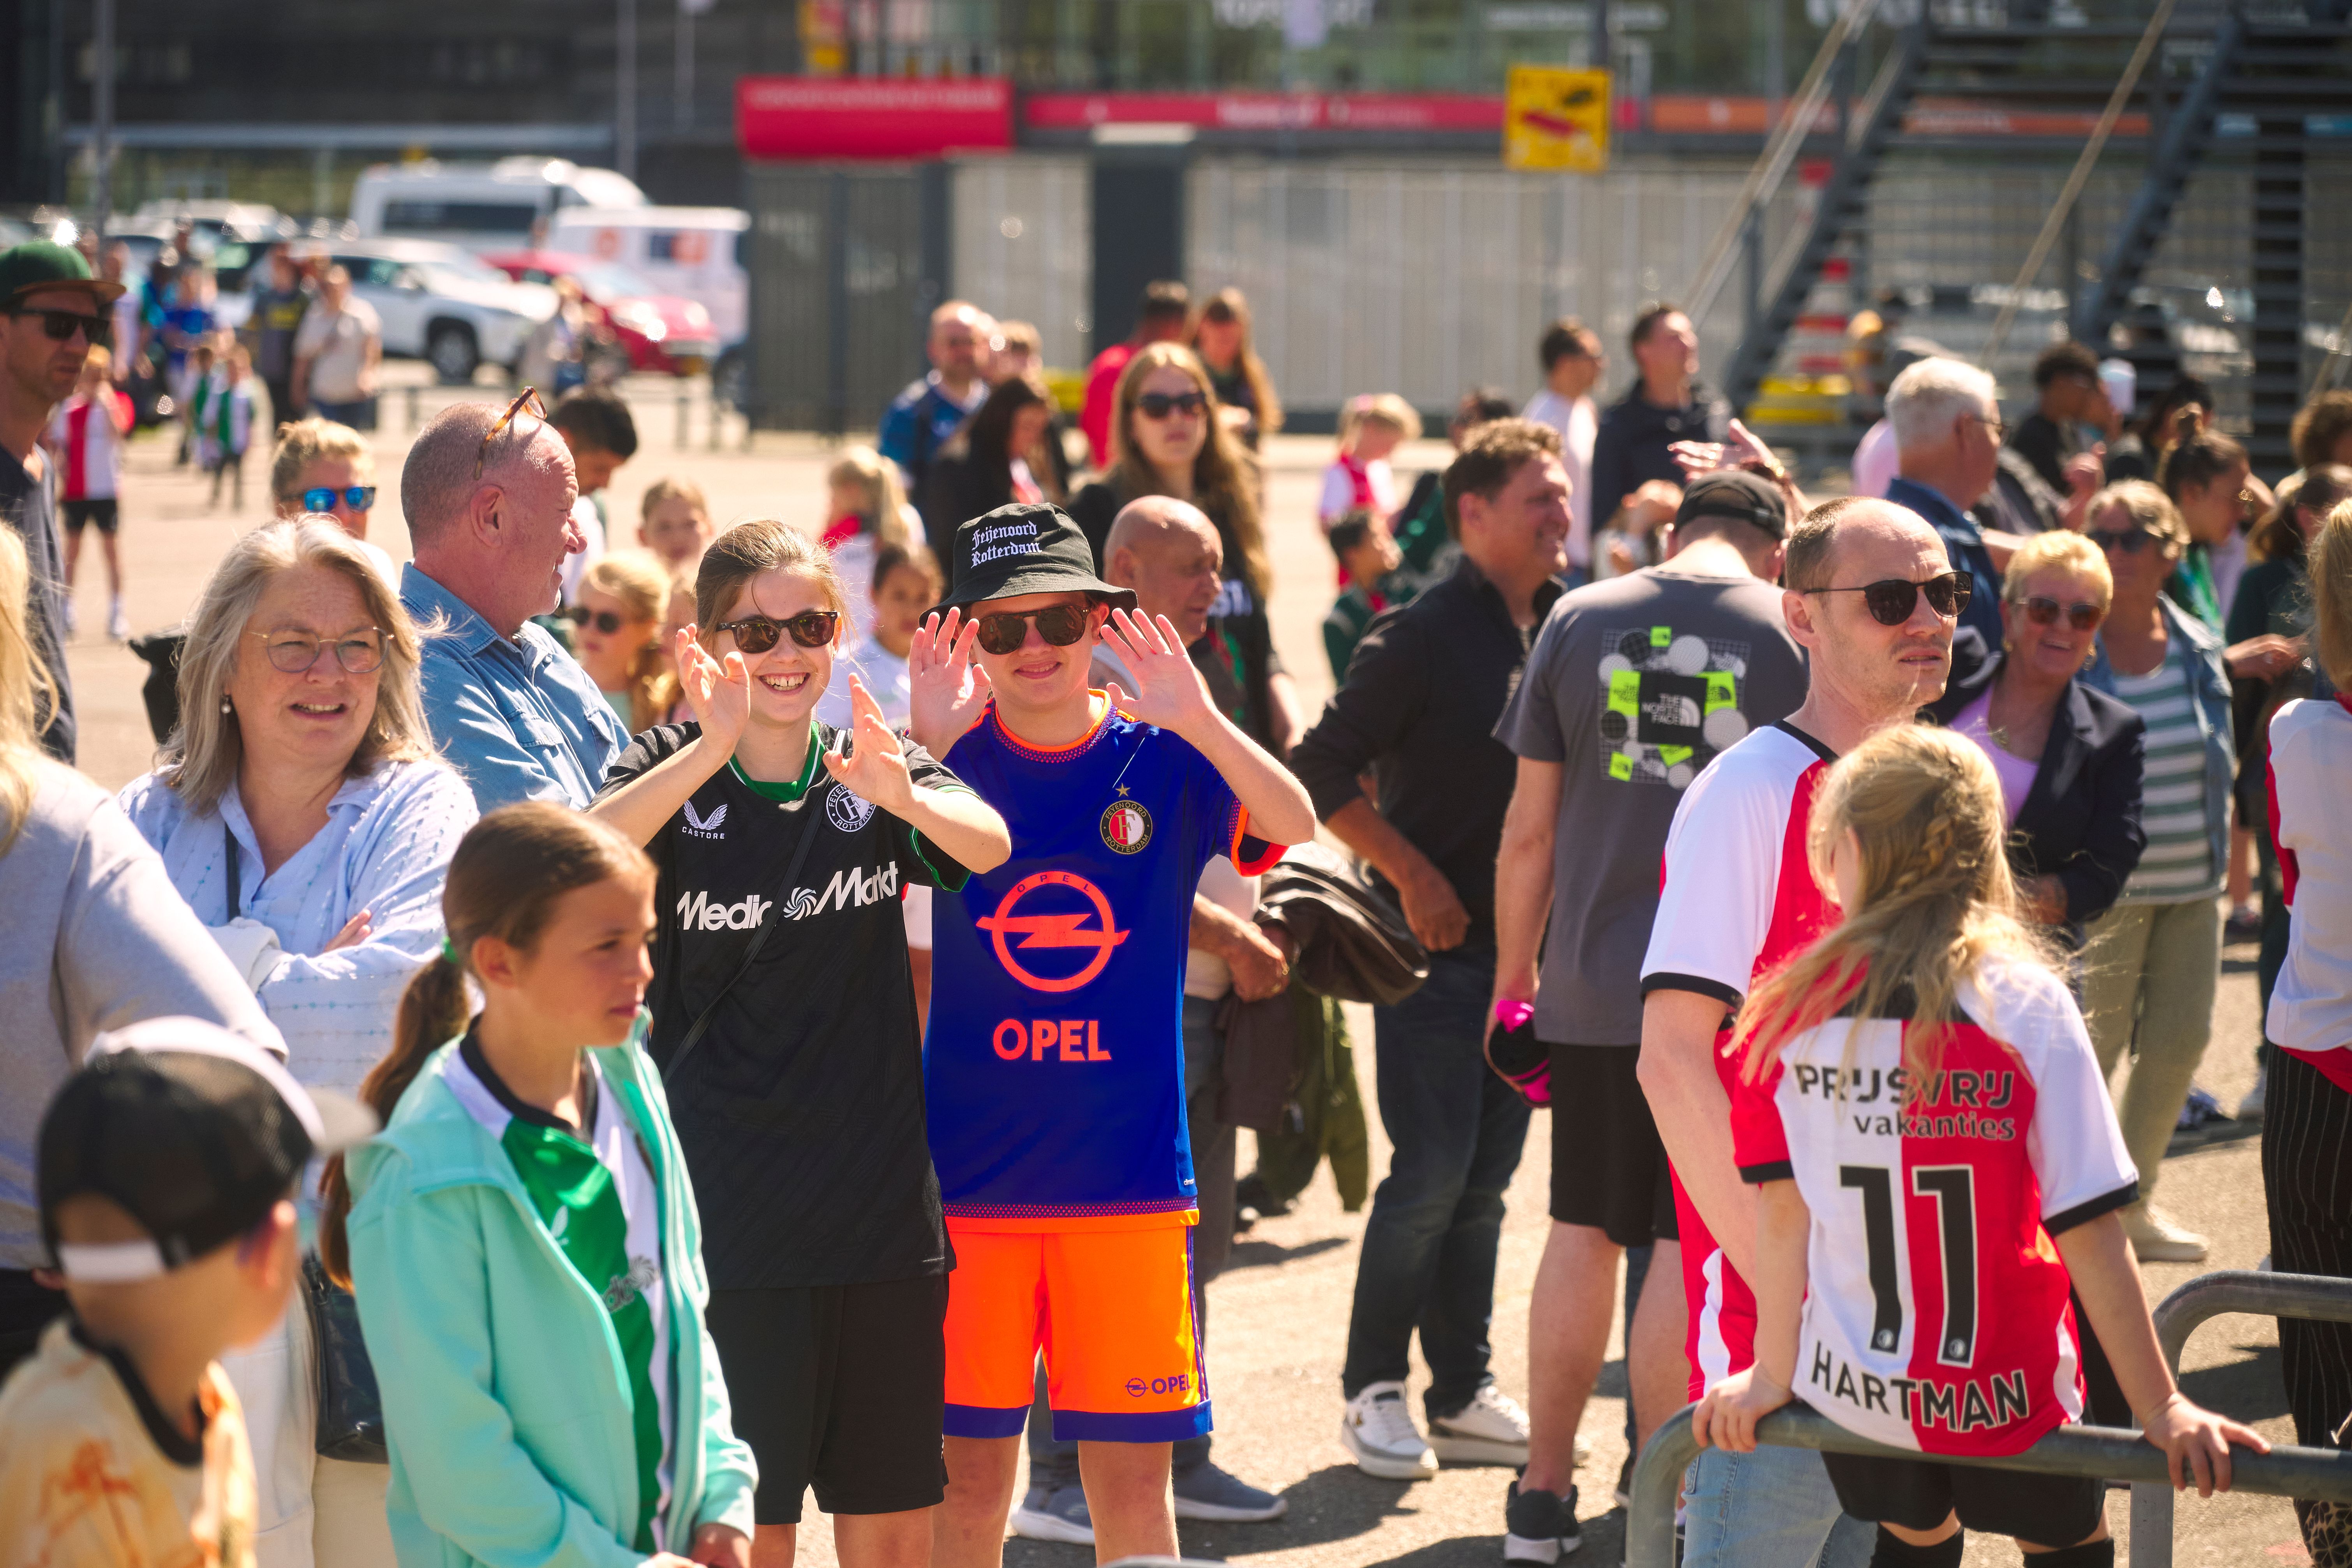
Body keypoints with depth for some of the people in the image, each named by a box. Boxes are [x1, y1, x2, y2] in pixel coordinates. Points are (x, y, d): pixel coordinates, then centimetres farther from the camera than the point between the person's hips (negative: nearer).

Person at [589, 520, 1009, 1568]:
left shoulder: (876, 770, 3)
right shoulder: (675, 773, -2)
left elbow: (990, 847, -18)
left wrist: (900, 793, -40)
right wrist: (712, 749, -39)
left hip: (884, 1204, 3)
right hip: (734, 1223, -3)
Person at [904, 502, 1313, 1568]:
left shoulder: (1162, 763, 0)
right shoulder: (953, 759, 1)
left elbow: (1293, 825, -18)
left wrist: (1197, 722, -35)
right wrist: (924, 744, -33)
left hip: (1130, 1173, 0)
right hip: (970, 1177, 0)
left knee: (1130, 1469, 3)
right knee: (968, 1464, 6)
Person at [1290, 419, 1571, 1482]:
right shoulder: (1423, 637, -9)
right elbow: (1323, 769, -10)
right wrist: (1413, 875, -13)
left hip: (1527, 944, 6)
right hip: (1438, 945, -6)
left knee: (1485, 1177, 10)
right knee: (1433, 1173, -7)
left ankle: (1463, 1395, 16)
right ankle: (1373, 1389, 5)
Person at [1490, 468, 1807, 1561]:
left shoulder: (1577, 621, 4)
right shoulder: (1795, 634, -2)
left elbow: (1530, 828, 5)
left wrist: (1513, 982, 13)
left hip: (1593, 981, 3)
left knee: (1584, 1233, 13)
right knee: (1687, 1244, 2)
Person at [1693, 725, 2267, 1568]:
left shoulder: (1792, 1011, -10)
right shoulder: (2029, 1006, -15)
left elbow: (1781, 1210, -6)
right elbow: (2089, 1230, -15)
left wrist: (1772, 1374, 6)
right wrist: (2162, 1409, -10)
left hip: (1851, 1390, 2)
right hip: (2006, 1401, -2)